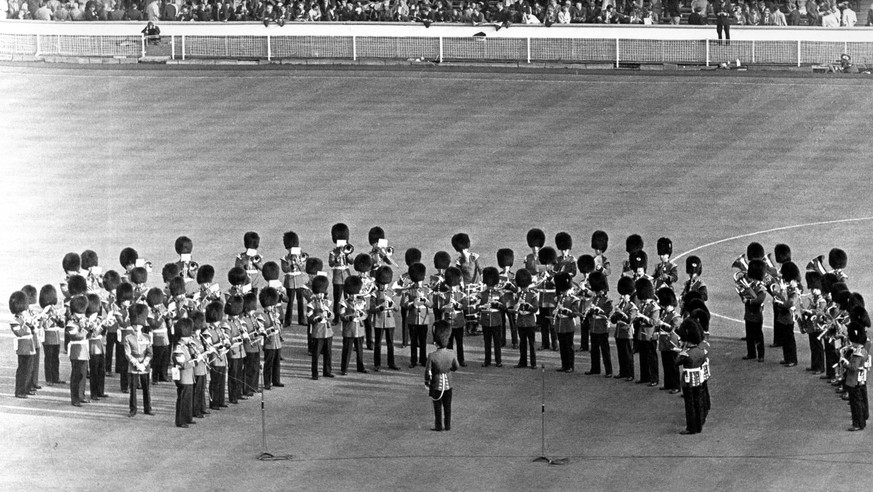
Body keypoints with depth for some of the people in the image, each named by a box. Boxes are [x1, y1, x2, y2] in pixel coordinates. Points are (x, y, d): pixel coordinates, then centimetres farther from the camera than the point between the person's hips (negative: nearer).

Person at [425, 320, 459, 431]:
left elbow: (428, 371, -12)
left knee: (438, 406, 8)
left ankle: (439, 426, 12)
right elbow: (456, 367, 6)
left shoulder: (432, 356, -20)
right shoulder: (451, 353, -10)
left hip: (436, 384, -3)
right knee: (447, 406, 13)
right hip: (448, 383, 3)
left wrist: (427, 383, 3)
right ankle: (448, 425, 17)